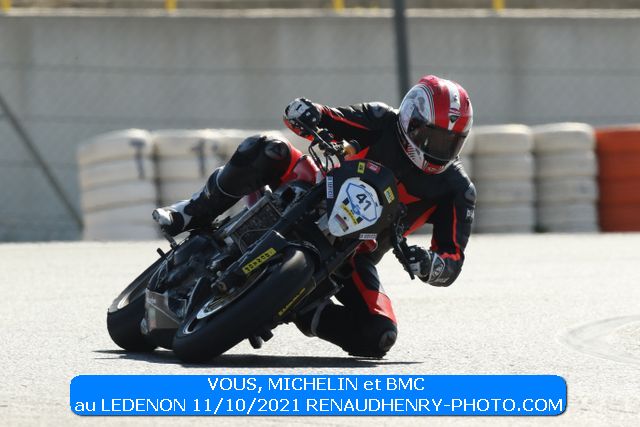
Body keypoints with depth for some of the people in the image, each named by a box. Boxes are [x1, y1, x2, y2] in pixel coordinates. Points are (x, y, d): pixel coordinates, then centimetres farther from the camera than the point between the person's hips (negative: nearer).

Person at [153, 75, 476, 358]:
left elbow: (451, 264, -12)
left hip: (354, 254, 0)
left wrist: (428, 265, -37)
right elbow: (295, 111, -8)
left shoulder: (457, 190, -10)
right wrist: (308, 113, -34)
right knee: (262, 151, -26)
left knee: (378, 338, -26)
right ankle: (192, 214, -12)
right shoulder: (384, 123, -9)